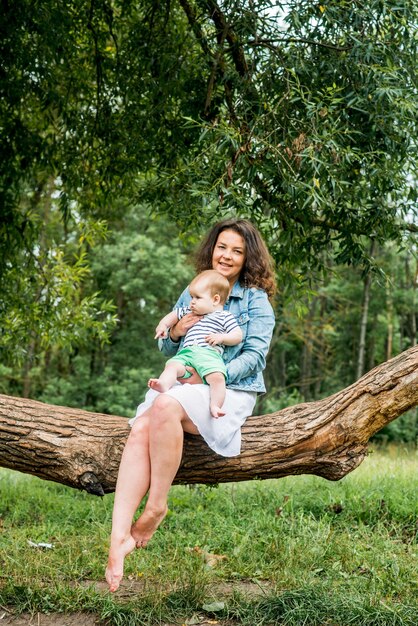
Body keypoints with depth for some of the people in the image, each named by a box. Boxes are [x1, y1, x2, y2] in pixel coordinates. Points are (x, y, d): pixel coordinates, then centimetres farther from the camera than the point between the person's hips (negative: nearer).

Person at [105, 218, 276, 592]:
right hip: (182, 384, 5)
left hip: (229, 391, -4)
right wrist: (175, 333, -3)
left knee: (165, 405, -35)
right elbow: (166, 349, 21)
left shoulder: (256, 300, 3)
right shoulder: (192, 292, 17)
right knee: (140, 429, -27)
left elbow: (254, 355, -7)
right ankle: (119, 537, -35)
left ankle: (157, 506, -22)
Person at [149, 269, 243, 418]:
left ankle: (215, 406, -36)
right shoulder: (189, 312, 33)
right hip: (186, 353, 5)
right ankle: (164, 385, -49)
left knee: (217, 377, -33)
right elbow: (175, 314, 48)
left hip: (209, 354, -4)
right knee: (172, 365, -27)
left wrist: (221, 337, -9)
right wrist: (163, 324, 31)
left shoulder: (225, 317, 14)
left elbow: (238, 336, 7)